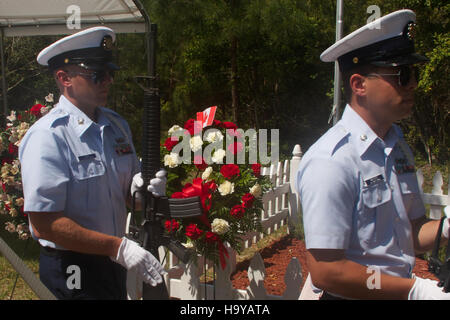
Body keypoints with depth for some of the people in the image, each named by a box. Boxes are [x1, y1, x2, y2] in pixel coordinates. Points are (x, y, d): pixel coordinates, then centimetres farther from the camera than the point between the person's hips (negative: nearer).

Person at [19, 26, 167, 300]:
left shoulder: (117, 126, 7)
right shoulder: (48, 137, -18)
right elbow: (43, 224, -22)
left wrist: (141, 188, -8)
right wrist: (118, 247, -24)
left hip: (113, 264, 7)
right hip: (72, 275, -7)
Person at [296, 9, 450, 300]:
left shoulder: (399, 148, 3)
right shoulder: (330, 163, -24)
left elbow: (413, 236, 10)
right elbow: (325, 272, -24)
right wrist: (415, 289, -22)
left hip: (400, 289, 7)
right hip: (352, 297, -7)